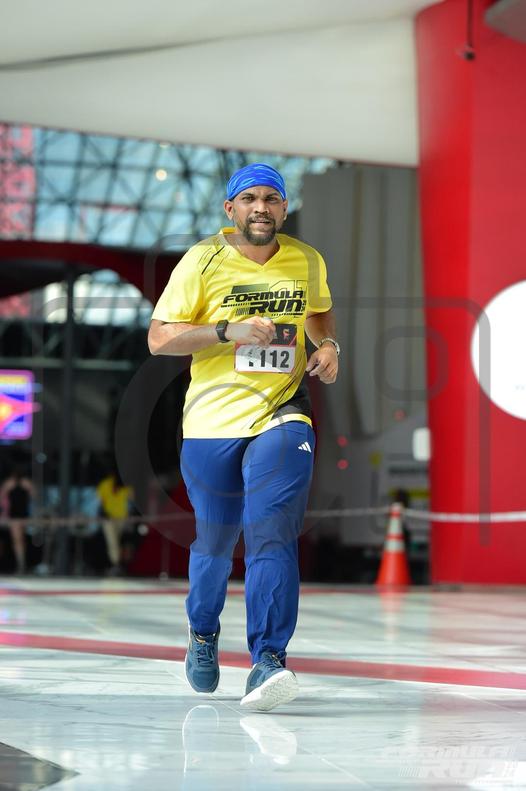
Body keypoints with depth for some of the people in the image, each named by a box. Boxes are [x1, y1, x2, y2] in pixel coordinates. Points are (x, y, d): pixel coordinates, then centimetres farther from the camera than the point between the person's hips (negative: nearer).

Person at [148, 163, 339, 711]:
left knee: (271, 532, -19)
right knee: (214, 543, 11)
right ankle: (203, 630, 40)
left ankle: (267, 660, -23)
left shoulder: (307, 261, 7)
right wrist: (231, 330, -18)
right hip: (212, 420, 0)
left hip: (281, 416, 1)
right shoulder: (203, 260, -3)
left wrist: (328, 346, 7)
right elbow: (159, 338, -7)